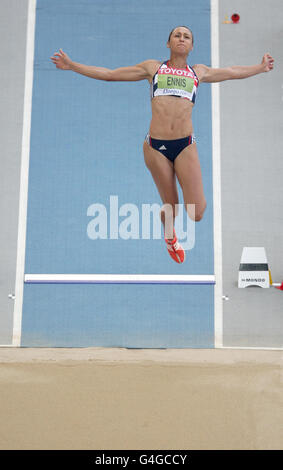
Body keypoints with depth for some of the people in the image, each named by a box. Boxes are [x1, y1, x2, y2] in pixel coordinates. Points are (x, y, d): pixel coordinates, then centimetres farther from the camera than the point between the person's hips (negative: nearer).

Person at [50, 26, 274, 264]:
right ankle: (170, 235, 42)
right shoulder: (152, 68, 13)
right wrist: (71, 65, 16)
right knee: (170, 207, 7)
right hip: (157, 146, -1)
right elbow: (109, 74, 17)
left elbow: (232, 72, 34)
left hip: (186, 145, 1)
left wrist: (261, 67, 40)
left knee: (196, 213, -7)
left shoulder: (199, 72, 17)